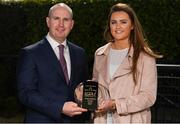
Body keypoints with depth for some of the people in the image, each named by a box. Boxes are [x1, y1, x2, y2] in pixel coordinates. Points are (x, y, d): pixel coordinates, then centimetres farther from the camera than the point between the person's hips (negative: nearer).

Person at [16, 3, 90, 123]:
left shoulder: (80, 53, 7)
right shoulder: (30, 53, -7)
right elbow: (26, 93, -13)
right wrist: (60, 108, -22)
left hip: (76, 119, 4)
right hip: (43, 119, -4)